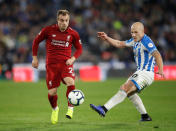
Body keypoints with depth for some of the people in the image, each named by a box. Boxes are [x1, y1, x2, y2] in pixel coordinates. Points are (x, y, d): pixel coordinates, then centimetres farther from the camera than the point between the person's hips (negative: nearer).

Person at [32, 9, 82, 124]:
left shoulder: (73, 34, 0)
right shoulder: (48, 30, -3)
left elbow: (79, 48, 13)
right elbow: (36, 41, 10)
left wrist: (73, 58, -4)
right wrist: (35, 58, 8)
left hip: (65, 63, 0)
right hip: (51, 64, 0)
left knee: (70, 82, -29)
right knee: (52, 92, -3)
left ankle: (70, 108, -13)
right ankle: (55, 109, 30)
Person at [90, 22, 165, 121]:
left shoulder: (146, 42, -18)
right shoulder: (135, 41, 12)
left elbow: (157, 55, -30)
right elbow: (119, 44, 21)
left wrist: (160, 70, -45)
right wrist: (107, 38, 8)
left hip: (146, 74, -11)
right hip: (140, 72, 11)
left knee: (125, 89, -21)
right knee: (130, 92, 26)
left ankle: (104, 109, -26)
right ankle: (145, 116, 29)